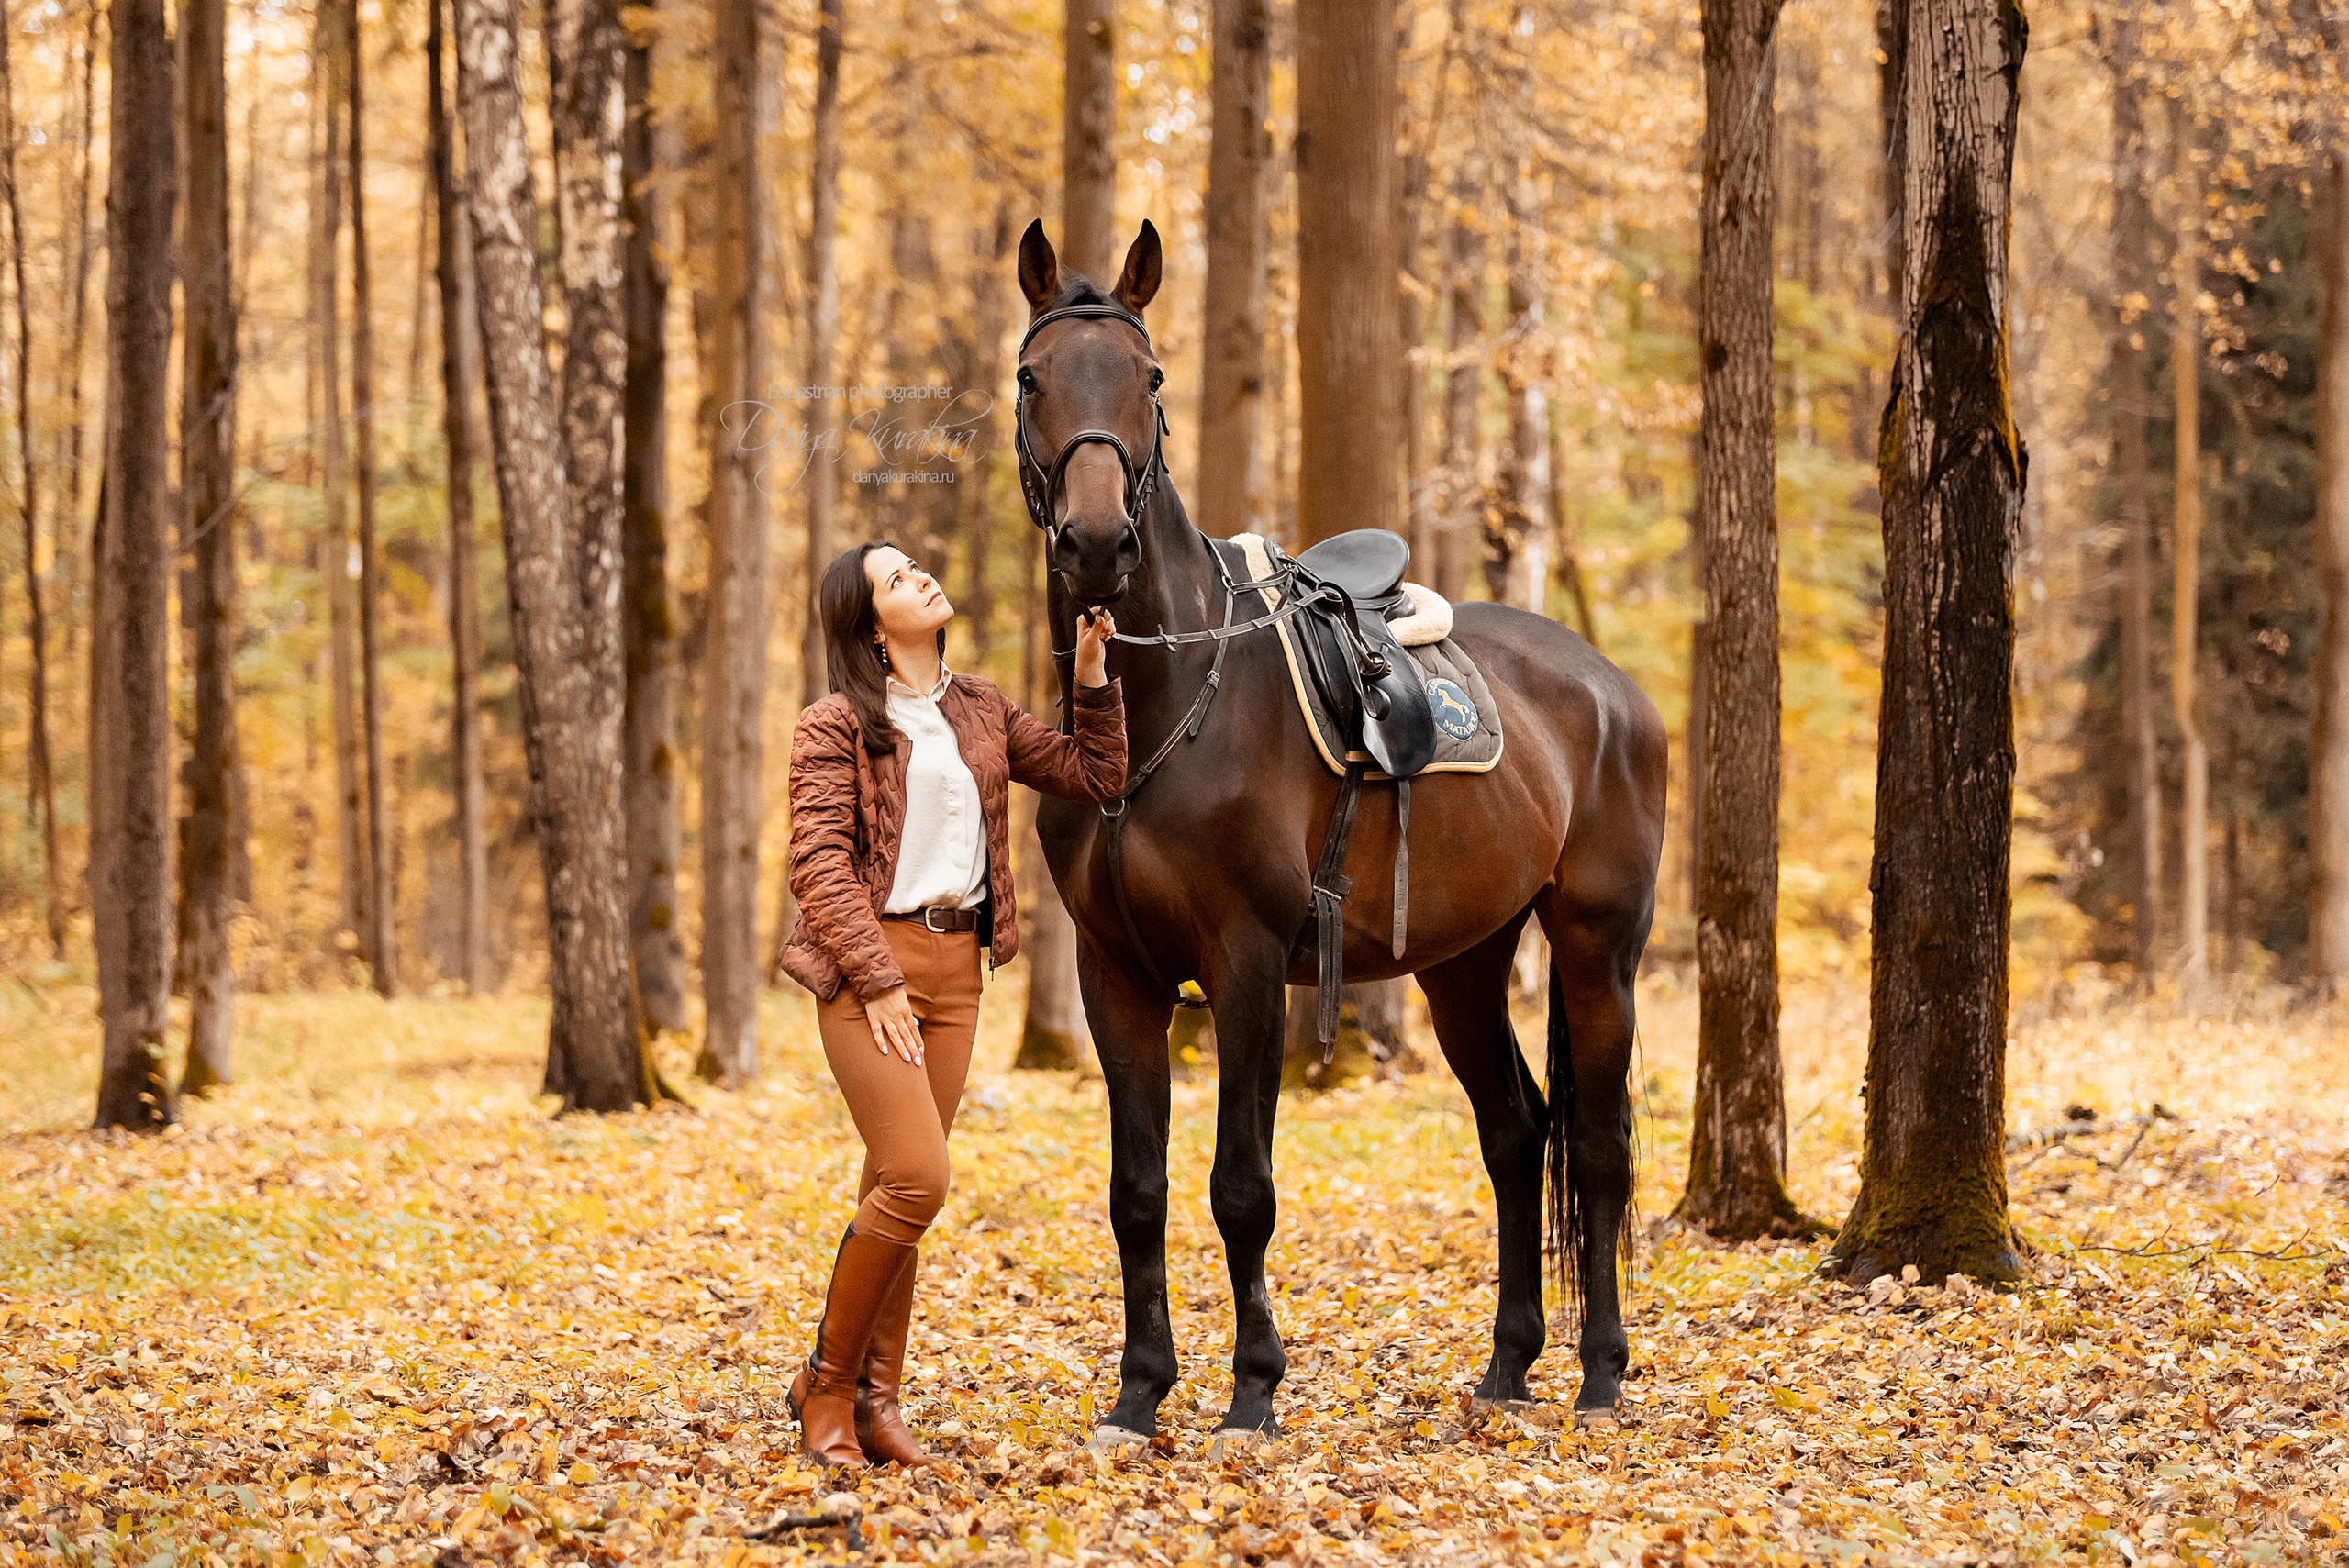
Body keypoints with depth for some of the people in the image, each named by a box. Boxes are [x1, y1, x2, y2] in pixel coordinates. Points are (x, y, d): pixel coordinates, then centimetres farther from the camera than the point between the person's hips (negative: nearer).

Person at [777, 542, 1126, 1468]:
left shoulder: (983, 713, 14)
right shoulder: (837, 727, -4)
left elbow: (1095, 777, 17)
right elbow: (820, 863, -11)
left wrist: (1093, 677, 6)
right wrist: (879, 982, -18)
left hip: (955, 966, 6)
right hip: (869, 966, -6)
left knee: (899, 1189, 7)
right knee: (916, 1178, -15)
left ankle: (875, 1401, 11)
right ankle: (827, 1382, 0)